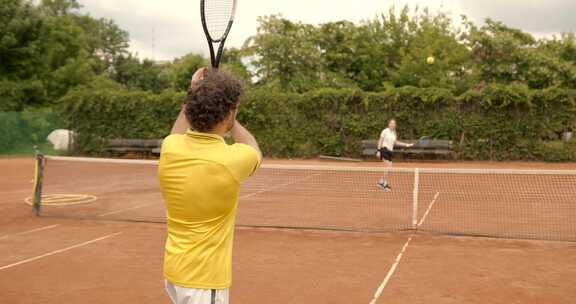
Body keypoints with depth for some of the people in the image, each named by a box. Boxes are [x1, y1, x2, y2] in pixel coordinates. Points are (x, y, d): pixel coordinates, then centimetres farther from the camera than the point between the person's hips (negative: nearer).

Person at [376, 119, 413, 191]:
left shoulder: (394, 133, 13)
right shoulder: (385, 131, -5)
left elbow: (396, 142, 23)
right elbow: (380, 141, -4)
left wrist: (406, 145, 21)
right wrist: (378, 150, -11)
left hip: (390, 151, 7)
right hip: (384, 149, -7)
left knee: (389, 167, 1)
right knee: (387, 167, -14)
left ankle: (380, 182, 14)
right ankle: (385, 184, -8)